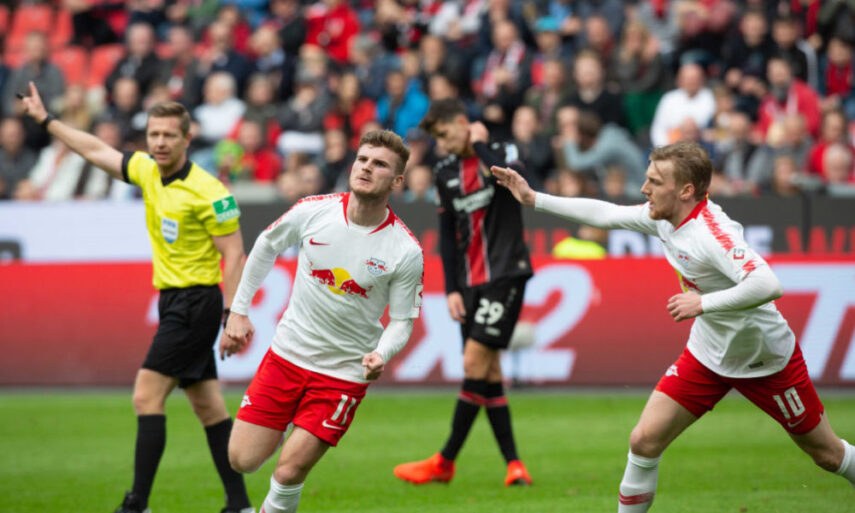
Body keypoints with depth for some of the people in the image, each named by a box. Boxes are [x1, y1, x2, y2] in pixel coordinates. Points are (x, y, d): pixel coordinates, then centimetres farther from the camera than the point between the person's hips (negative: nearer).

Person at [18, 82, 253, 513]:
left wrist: (233, 315, -21)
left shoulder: (207, 191, -16)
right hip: (173, 300, 8)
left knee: (147, 395, -12)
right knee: (208, 407, 9)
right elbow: (97, 151, 20)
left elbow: (234, 254, -16)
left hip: (195, 301, -8)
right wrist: (45, 119, 24)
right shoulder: (147, 171, 6)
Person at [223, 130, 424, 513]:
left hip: (344, 373, -3)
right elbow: (266, 247, 10)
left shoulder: (407, 252, -14)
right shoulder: (313, 211, -9)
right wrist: (239, 311, 11)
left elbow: (402, 320, -5)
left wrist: (381, 355, -26)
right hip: (286, 353, 3)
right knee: (242, 461, 0)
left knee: (289, 472, -11)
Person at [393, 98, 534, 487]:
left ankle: (445, 462, -8)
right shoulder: (446, 173, 11)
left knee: (475, 363, -13)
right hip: (469, 281, 6)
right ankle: (513, 465, 4)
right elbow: (448, 235, 14)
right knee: (488, 372, 1)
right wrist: (451, 290, 6)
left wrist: (480, 145, -14)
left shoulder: (503, 154, -4)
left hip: (505, 275, -6)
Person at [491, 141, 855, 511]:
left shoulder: (711, 232, -31)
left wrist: (702, 303, -41)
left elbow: (767, 286, -43)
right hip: (707, 355, 7)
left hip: (765, 361, -7)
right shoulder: (662, 217, -7)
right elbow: (605, 214, 9)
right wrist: (534, 199, 11)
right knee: (645, 440, -5)